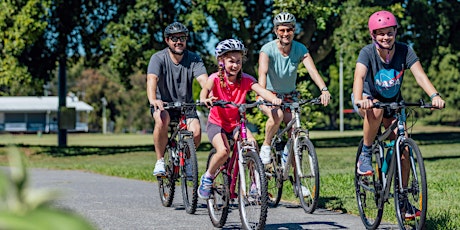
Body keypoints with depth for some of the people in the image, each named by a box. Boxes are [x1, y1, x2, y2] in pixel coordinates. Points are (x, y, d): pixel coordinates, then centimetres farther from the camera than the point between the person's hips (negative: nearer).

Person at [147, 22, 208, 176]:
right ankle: (160, 161, -16)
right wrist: (153, 100, -51)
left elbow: (203, 79, -23)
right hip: (163, 104, -2)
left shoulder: (194, 59, -7)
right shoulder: (158, 58, -13)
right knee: (162, 120, -35)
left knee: (196, 132, -23)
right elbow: (152, 79, -30)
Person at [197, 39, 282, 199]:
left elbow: (261, 90, -23)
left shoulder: (246, 80, -7)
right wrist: (204, 99, -57)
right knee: (223, 151, -28)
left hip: (236, 123, 2)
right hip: (217, 123, -2)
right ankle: (207, 178, 1)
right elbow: (206, 88, -33)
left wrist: (274, 99, -46)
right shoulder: (216, 78, -12)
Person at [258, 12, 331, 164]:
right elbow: (263, 73, -34)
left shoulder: (300, 49, -11)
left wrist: (324, 90, -43)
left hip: (289, 96, 3)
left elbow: (312, 70, -25)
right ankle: (265, 146, -10)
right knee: (277, 115, -34)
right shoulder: (268, 49, -19)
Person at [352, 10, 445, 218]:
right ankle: (365, 155, -18)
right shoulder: (367, 53, -25)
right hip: (368, 98, -3)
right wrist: (359, 99, -61)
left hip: (393, 103, 3)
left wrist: (434, 95, -50)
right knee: (376, 109, -39)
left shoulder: (404, 51, -20)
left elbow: (420, 75, -31)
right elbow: (359, 76, -41)